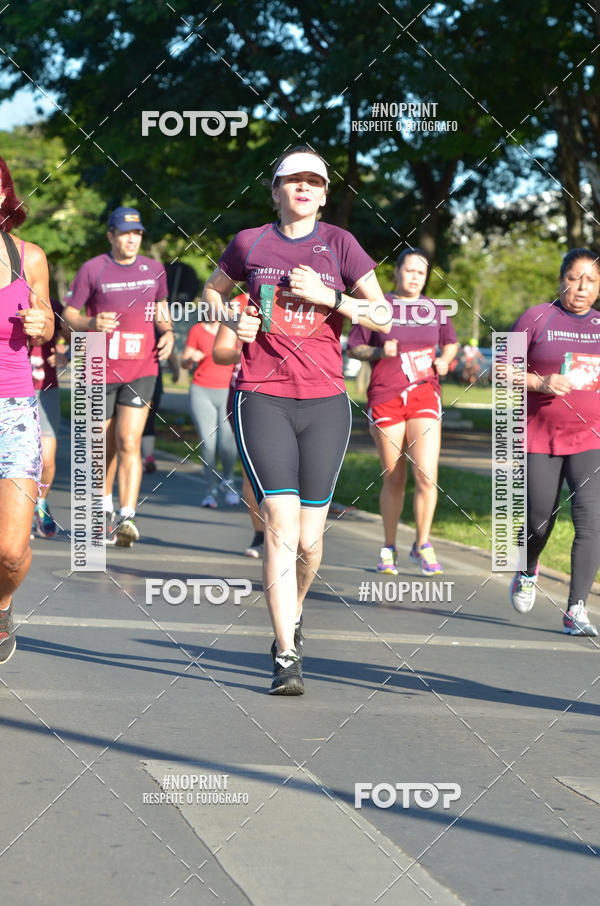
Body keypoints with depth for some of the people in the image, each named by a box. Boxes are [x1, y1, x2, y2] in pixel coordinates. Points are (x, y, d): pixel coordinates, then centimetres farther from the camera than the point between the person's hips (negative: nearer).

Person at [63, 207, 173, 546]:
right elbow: (69, 314, 1)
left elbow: (162, 308, 22)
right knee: (105, 447, 10)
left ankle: (127, 517, -20)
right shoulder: (92, 269, -2)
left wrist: (168, 333, 2)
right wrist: (91, 323, -19)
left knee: (128, 442, -15)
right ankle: (106, 510, 32)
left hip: (141, 369, 0)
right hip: (101, 370, 0)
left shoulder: (154, 270, 7)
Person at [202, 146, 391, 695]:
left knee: (309, 540, 5)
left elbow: (384, 317, 1)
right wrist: (231, 320, 4)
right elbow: (213, 290, 24)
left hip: (325, 403, 1)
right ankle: (287, 659, -14)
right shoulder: (250, 244, 6)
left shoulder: (339, 244, 5)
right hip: (262, 401, -1)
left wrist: (326, 296, -12)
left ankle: (294, 611, 38)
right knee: (281, 526, -15)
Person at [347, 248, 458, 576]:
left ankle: (422, 545, 4)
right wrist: (379, 352, -13)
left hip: (424, 397, 2)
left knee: (426, 475, -12)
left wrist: (444, 360, 5)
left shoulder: (434, 310, 10)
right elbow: (353, 348, 5)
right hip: (385, 398, -1)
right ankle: (389, 548, 19)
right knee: (393, 479, 3)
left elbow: (450, 342, 26)